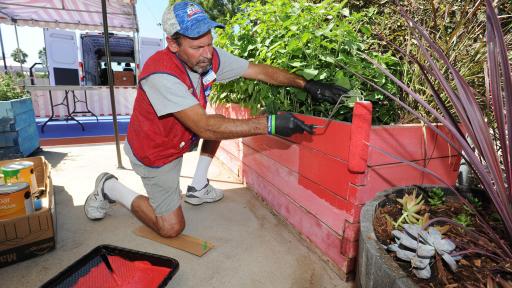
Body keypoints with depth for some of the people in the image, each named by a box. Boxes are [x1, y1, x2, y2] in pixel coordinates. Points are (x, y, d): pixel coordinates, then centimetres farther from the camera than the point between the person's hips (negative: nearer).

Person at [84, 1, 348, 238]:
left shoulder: (210, 57, -15)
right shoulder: (160, 74, -35)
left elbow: (260, 71, -12)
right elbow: (205, 128, -41)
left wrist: (305, 84, -22)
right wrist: (269, 124, -44)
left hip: (180, 139, 7)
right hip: (154, 155, -7)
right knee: (171, 228, -2)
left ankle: (197, 188, 13)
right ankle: (110, 188, 17)